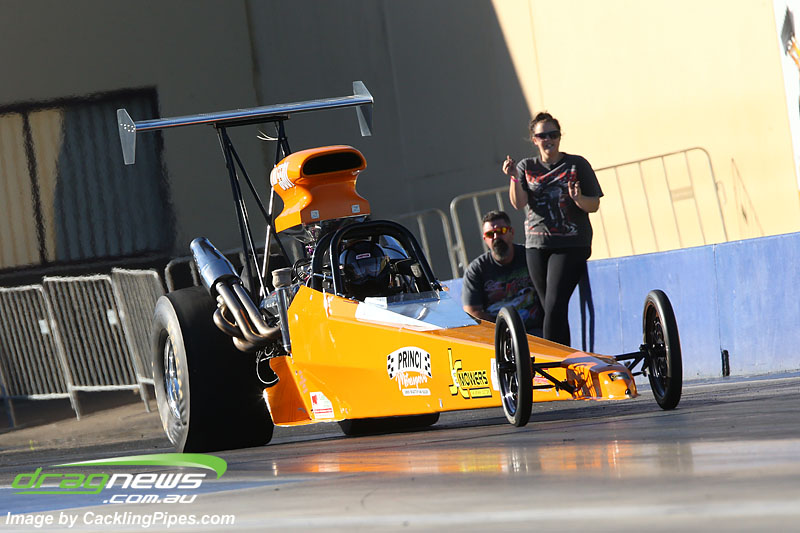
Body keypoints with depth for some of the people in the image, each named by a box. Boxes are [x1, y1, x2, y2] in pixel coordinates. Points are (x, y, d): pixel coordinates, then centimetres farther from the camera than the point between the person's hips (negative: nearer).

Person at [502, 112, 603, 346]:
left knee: (555, 306, -16)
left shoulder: (577, 164, 4)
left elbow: (594, 205, 3)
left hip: (571, 247, -3)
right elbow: (519, 203, -2)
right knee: (549, 308, 5)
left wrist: (578, 198, -18)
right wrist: (514, 177, -18)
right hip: (537, 245, 3)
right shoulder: (526, 167, 11)